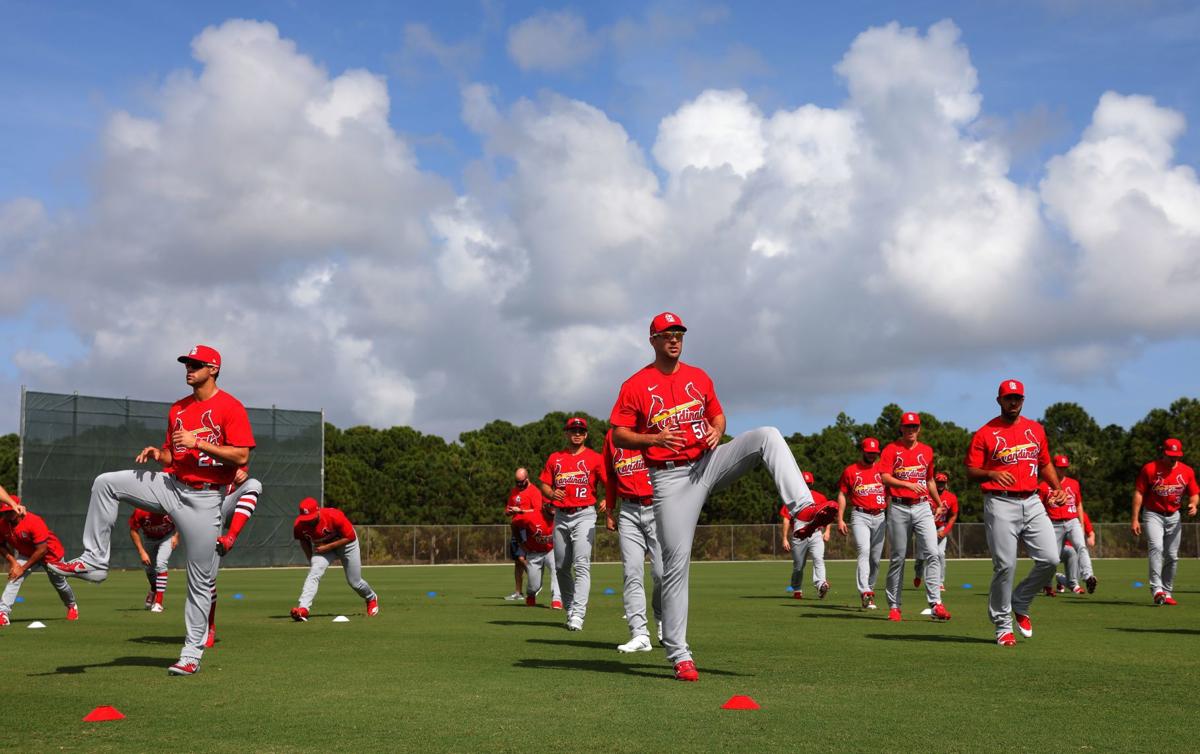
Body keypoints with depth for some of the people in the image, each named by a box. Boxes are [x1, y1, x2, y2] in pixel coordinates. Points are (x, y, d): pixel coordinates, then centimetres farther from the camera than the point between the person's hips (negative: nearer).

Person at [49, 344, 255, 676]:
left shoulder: (230, 407, -8)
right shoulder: (178, 408, 13)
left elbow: (242, 456, -16)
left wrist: (198, 443, -20)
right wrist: (158, 453, -1)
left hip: (204, 497, -6)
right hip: (170, 485, 6)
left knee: (201, 579, -2)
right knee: (106, 483, -8)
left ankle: (192, 652, 8)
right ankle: (94, 561, -4)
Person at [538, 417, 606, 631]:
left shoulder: (595, 458, 3)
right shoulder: (555, 458, 14)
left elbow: (611, 483, -4)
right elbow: (544, 485, 14)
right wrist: (551, 494, -9)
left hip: (584, 515, -5)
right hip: (561, 516, 5)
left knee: (582, 565, -15)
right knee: (561, 566, 10)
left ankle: (578, 615, -21)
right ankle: (570, 609, 25)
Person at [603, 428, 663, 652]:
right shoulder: (612, 436, 14)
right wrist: (609, 511, 20)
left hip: (657, 508, -3)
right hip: (628, 511, 3)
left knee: (662, 572, -6)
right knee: (632, 572, -4)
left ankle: (662, 617, 22)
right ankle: (639, 634, -4)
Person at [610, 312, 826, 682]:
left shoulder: (699, 377, 12)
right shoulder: (636, 385, -1)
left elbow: (717, 415, 22)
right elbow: (618, 435, -4)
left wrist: (717, 431, -2)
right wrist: (654, 438, -21)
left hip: (708, 463, 4)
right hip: (670, 478, -4)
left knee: (767, 436, -18)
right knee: (676, 561, -5)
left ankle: (803, 510, -32)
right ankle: (679, 655, 2)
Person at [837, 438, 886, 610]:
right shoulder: (850, 471, 5)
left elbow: (889, 494, 14)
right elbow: (842, 495, 7)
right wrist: (840, 519, -1)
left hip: (880, 516, 3)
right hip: (860, 516, -3)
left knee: (876, 558, 6)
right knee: (864, 552, -20)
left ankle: (869, 590, 20)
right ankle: (865, 594, -27)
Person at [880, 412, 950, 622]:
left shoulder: (927, 451, 14)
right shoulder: (891, 449, 1)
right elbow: (884, 477, -12)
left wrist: (939, 504, 29)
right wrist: (908, 484, -26)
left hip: (922, 507, 3)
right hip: (898, 508, -3)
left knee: (932, 553, -11)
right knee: (898, 557, 4)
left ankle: (935, 604, -14)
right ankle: (894, 606, 13)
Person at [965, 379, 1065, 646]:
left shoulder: (1036, 429, 15)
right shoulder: (985, 433, 1)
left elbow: (1045, 463, 24)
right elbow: (970, 472, -1)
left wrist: (1056, 487, 7)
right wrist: (991, 474, -21)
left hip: (1032, 502, 4)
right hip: (1000, 504, -4)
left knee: (1049, 559, -6)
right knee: (1005, 565, -7)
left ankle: (1020, 604, 18)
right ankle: (1003, 624, 7)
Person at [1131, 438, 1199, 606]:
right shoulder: (1149, 469, -10)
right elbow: (1138, 493, -9)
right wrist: (1135, 519, -13)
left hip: (1173, 516, 4)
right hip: (1153, 515, -4)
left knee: (1172, 556, 8)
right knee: (1156, 548, -23)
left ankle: (1167, 592, 20)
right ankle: (1156, 589, -29)